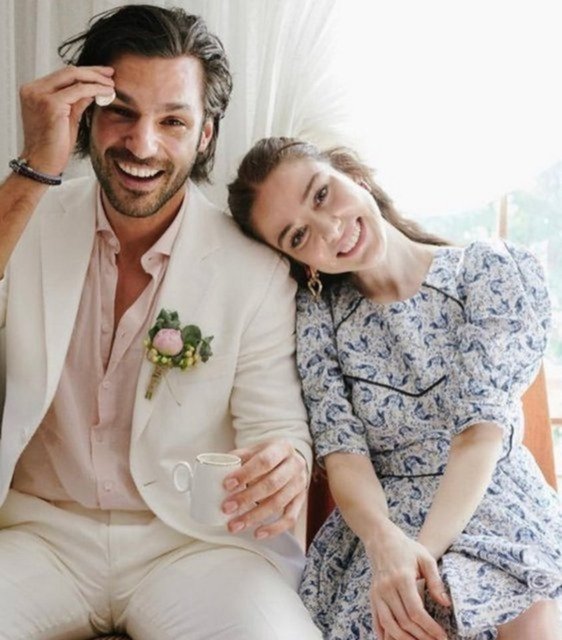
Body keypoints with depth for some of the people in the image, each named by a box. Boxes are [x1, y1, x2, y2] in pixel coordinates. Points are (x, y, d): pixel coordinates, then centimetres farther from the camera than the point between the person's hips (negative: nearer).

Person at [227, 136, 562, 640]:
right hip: (380, 523, 1)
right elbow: (343, 451, -5)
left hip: (494, 507, 0)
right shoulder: (317, 314, 4)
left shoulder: (496, 273, -2)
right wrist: (388, 543, -26)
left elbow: (481, 430, -12)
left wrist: (425, 552, -26)